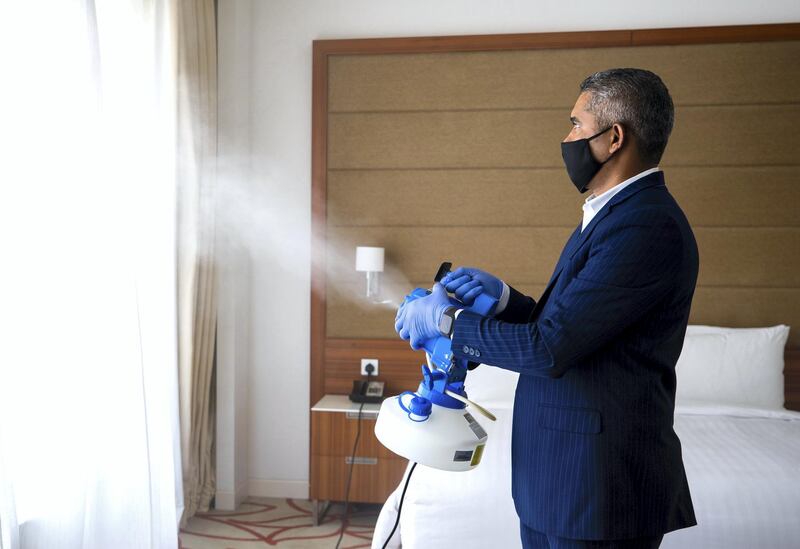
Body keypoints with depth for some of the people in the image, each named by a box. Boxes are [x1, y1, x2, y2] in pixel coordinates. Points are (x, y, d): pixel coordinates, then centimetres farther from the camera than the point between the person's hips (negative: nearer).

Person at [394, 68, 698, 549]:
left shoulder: (648, 227, -21)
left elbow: (550, 348, -24)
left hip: (599, 487, -9)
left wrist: (447, 320, -13)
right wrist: (502, 296, -2)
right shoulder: (615, 214, 10)